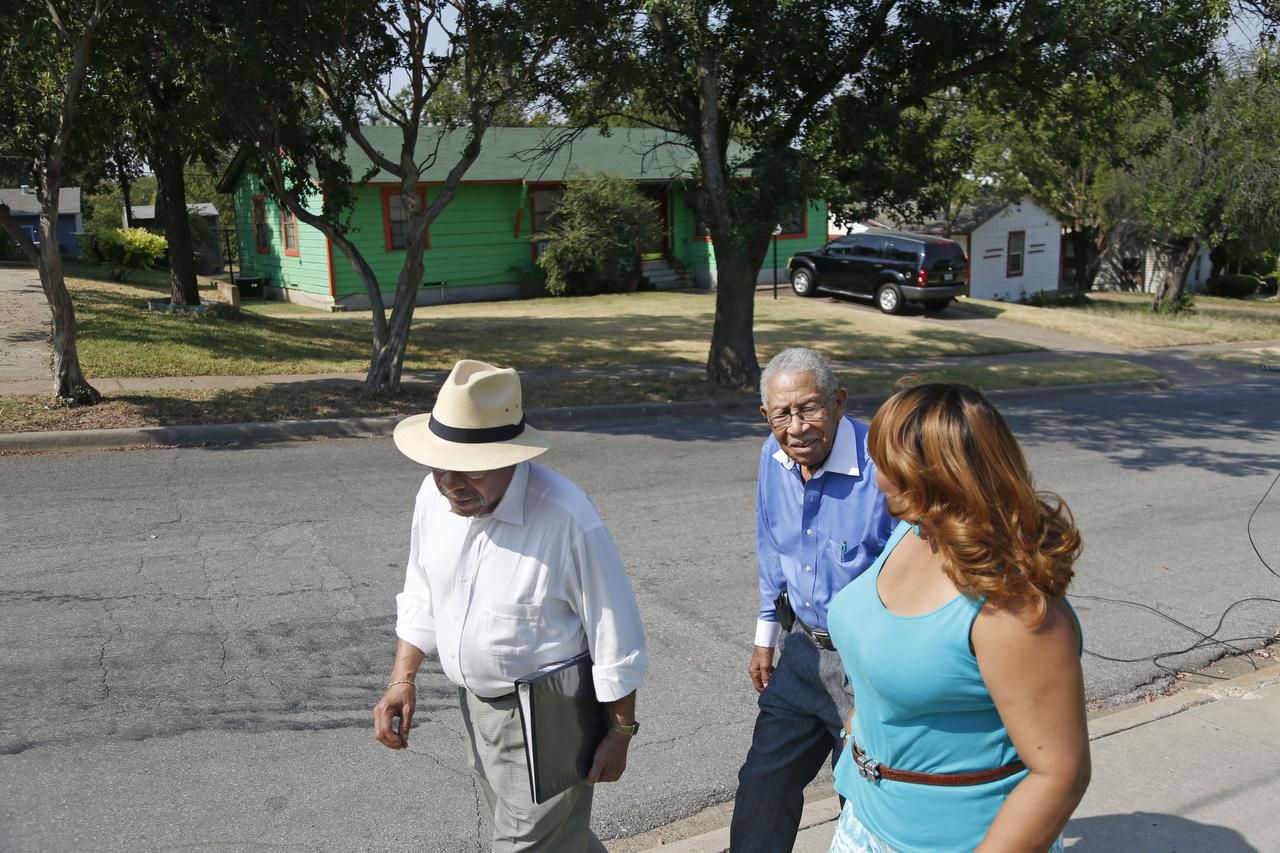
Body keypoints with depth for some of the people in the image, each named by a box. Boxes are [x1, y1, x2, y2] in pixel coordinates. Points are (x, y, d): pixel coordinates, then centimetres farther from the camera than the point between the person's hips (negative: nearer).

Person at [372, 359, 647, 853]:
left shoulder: (567, 519, -29)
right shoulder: (434, 494, -9)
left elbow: (615, 638, -19)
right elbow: (421, 596, 7)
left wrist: (620, 734, -11)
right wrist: (402, 679, -1)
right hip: (476, 703, 6)